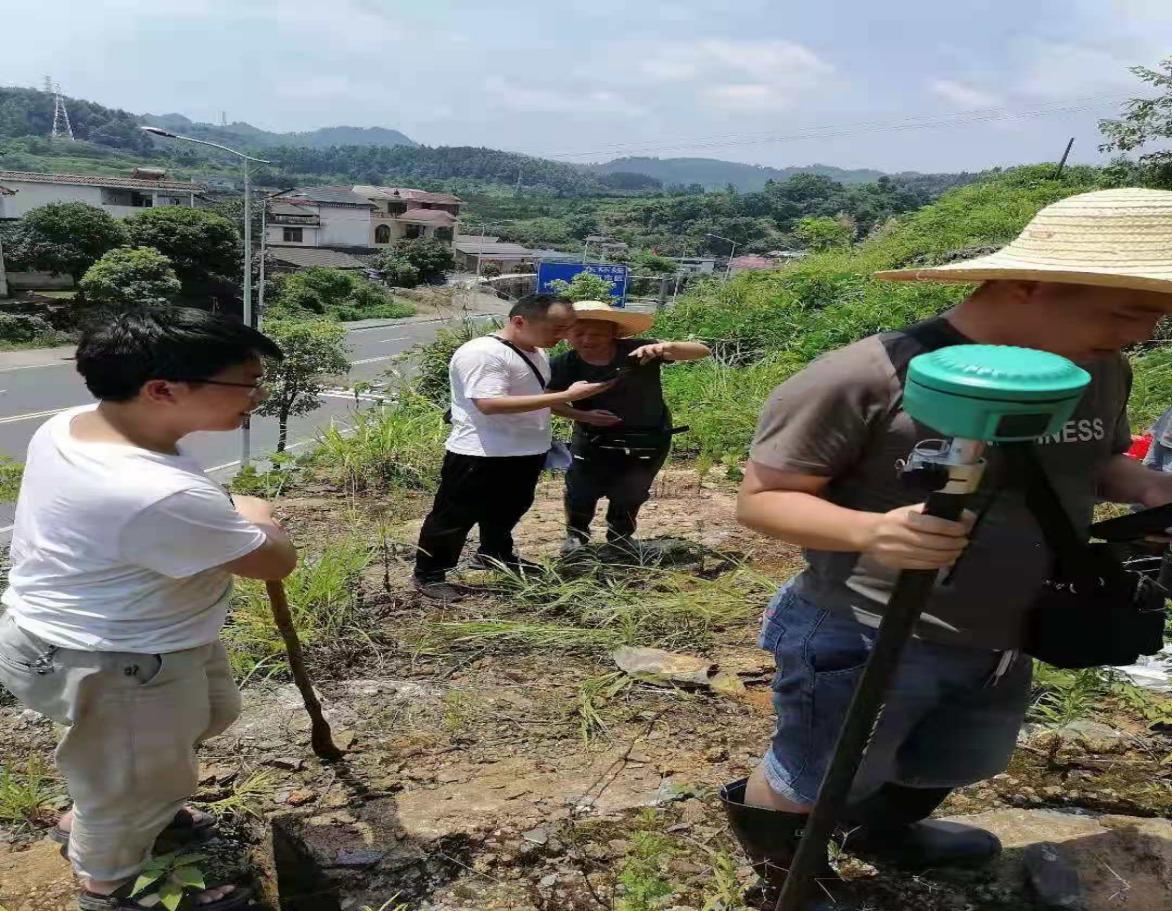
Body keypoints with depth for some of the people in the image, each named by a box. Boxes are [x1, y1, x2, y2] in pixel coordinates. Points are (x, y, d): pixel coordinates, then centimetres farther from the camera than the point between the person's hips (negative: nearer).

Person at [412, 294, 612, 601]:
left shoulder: (536, 353, 9)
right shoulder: (481, 353, -23)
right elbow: (490, 403, -32)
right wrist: (567, 395, -31)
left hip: (528, 452, 9)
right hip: (481, 456, -9)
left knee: (508, 510, 25)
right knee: (454, 517, 5)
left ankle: (494, 555, 47)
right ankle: (429, 575, 20)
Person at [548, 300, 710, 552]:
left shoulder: (638, 351, -23)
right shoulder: (564, 365, -17)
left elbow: (702, 351, -27)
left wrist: (666, 346, -50)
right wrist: (583, 415, -22)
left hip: (648, 438, 0)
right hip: (594, 437, 1)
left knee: (629, 494, 12)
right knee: (580, 490, 5)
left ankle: (619, 539, 42)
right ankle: (576, 536, 36)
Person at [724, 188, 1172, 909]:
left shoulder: (1101, 374, -3)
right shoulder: (865, 378, -27)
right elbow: (761, 498, -22)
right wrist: (868, 529, -41)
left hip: (1002, 644, 7)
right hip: (864, 642, -7)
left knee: (953, 767, 31)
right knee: (808, 787, 17)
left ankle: (882, 832, 63)